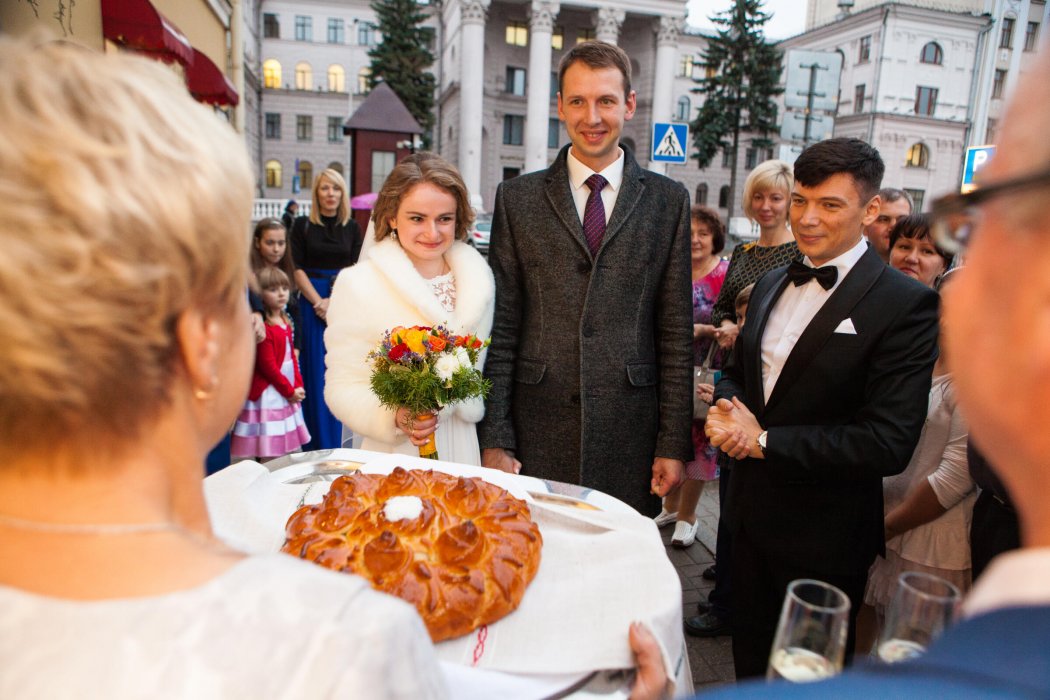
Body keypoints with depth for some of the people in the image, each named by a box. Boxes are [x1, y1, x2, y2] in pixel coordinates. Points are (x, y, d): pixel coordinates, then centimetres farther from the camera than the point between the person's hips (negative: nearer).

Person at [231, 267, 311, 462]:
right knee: (270, 457, -4)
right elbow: (268, 366, -18)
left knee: (295, 455, 16)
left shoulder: (286, 322, 11)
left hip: (289, 392, 9)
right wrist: (289, 390, -11)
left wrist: (298, 385, 4)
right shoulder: (263, 328, -17)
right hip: (268, 393, -9)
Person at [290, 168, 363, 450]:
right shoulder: (303, 225, 3)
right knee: (315, 372, 0)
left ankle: (334, 445, 14)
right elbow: (298, 268, -1)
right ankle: (317, 445, 8)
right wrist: (319, 303, -11)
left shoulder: (352, 227, 9)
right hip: (312, 303, -2)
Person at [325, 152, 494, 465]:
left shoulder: (480, 277, 2)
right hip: (397, 458, -3)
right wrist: (394, 418, -26)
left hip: (469, 454, 3)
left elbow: (488, 369, 10)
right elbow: (343, 387, -9)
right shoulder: (357, 284, -9)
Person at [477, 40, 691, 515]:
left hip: (629, 436, 1)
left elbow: (676, 332, 4)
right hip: (537, 430, 0)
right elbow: (500, 329, 2)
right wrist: (493, 439, -2)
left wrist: (674, 443, 1)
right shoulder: (517, 198, 4)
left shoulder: (668, 201, 5)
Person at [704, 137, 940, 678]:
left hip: (825, 537, -5)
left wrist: (763, 439, -20)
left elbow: (888, 444, -23)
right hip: (751, 515, 6)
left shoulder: (906, 304, -17)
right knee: (750, 662, 24)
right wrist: (725, 410, -8)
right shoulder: (771, 285, 5)